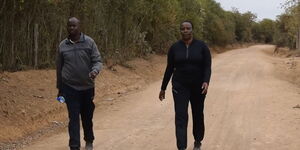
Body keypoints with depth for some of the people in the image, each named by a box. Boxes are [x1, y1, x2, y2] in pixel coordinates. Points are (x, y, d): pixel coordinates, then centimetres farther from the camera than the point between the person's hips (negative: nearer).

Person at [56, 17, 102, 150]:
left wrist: (95, 70, -28)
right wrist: (60, 88, 11)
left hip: (87, 87, 0)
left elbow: (97, 61, -5)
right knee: (73, 118, -4)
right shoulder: (63, 45, 3)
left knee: (87, 117, 15)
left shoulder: (89, 42, -2)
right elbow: (59, 68, 9)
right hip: (70, 88, 0)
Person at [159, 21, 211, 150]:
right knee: (180, 117, -10)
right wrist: (163, 88, 6)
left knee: (198, 115, 15)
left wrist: (206, 82, -25)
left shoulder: (202, 46, -5)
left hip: (198, 87, 0)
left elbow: (207, 67, -8)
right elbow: (169, 68, 4)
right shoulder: (174, 47, -1)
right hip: (180, 86, 0)